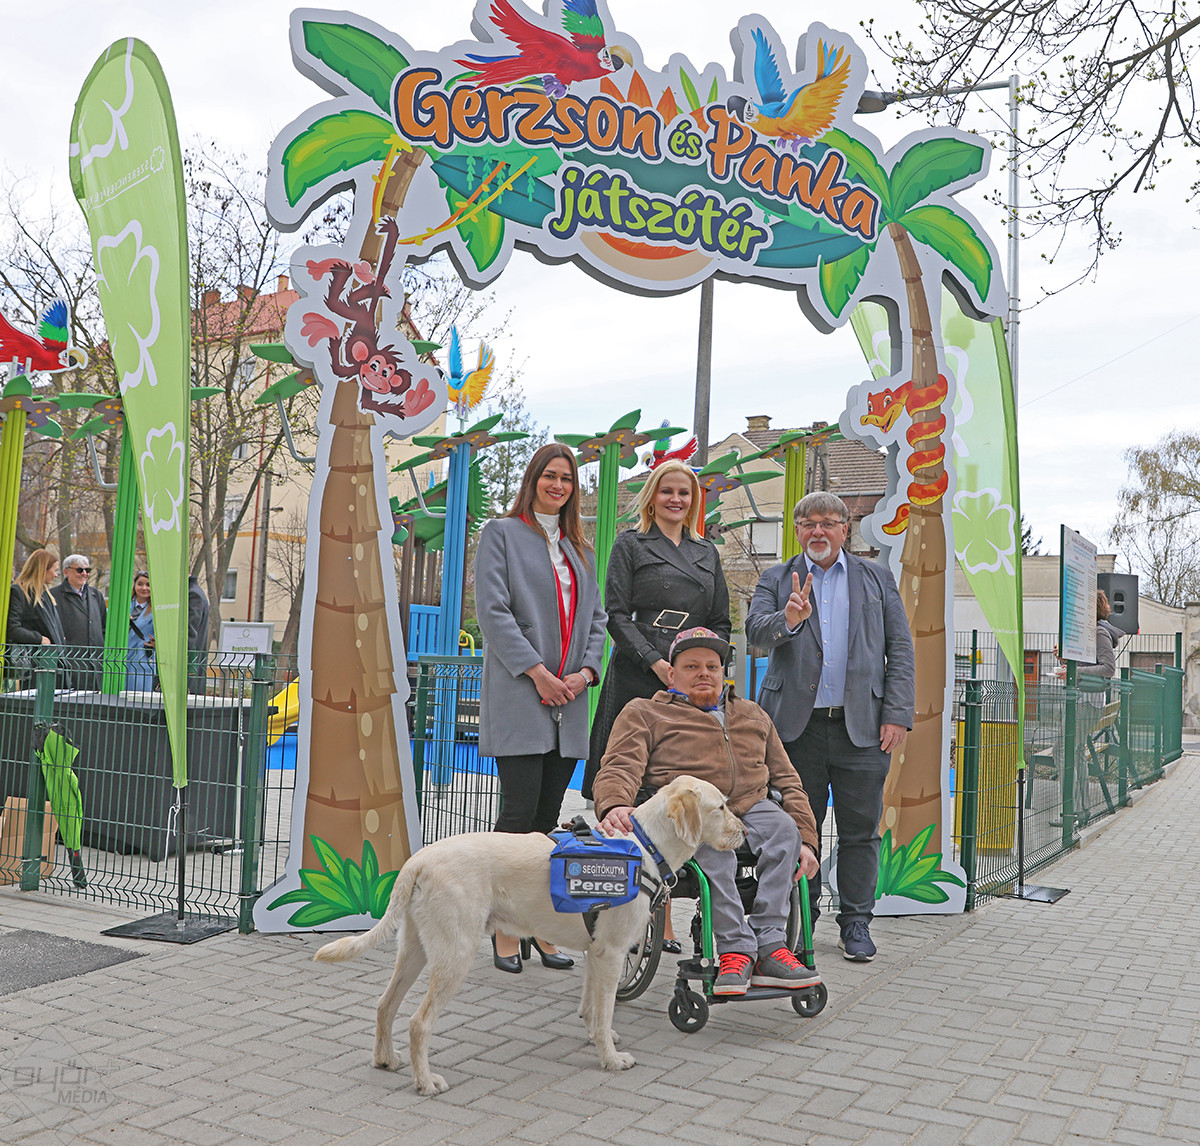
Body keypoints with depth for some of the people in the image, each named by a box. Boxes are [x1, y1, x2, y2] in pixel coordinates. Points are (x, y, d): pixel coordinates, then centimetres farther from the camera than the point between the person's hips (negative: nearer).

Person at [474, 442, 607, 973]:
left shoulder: (579, 550, 21)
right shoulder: (501, 533, 5)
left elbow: (595, 617, 18)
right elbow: (492, 608, -6)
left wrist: (586, 670, -1)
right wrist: (536, 670, -13)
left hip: (568, 698, 5)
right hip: (518, 698, -5)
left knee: (549, 816, 6)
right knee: (519, 812, -8)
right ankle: (505, 929, 1)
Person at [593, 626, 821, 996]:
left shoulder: (753, 715, 29)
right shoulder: (643, 713, 17)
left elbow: (786, 779, 24)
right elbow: (619, 767, 0)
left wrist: (805, 838, 9)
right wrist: (615, 806, -24)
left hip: (752, 807, 4)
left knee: (783, 828, -31)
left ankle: (770, 945, -32)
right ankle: (735, 948, -35)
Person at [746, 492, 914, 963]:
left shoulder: (877, 578, 12)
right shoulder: (776, 580, 10)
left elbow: (901, 650, 7)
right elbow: (755, 631, -7)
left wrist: (897, 714, -3)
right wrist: (787, 620, -29)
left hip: (862, 724, 0)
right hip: (797, 724, 0)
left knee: (860, 829, 4)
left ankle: (856, 923, 18)